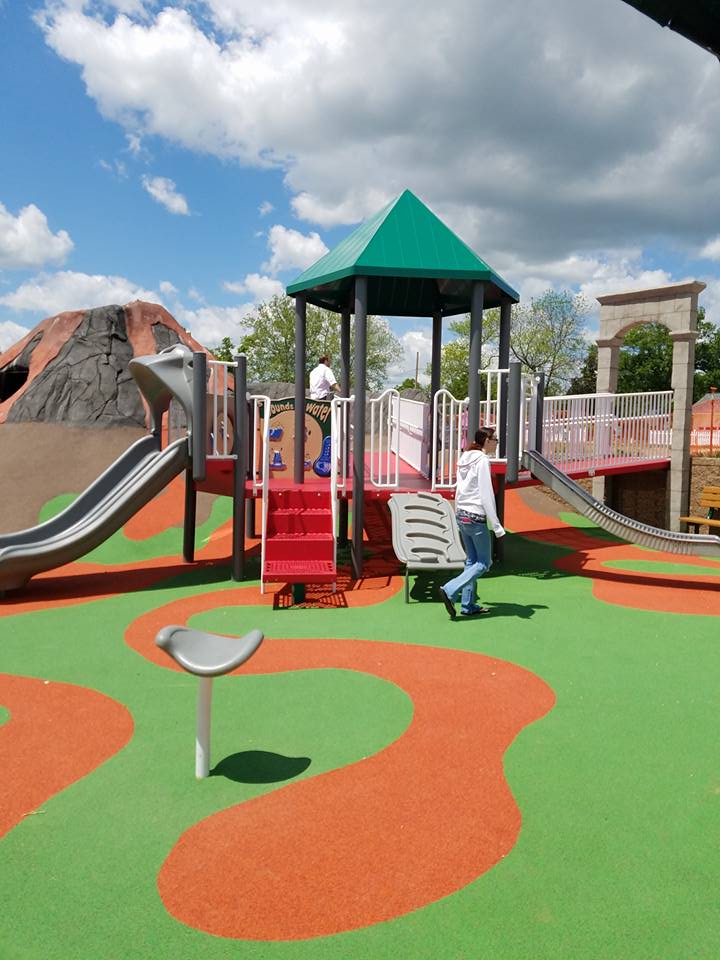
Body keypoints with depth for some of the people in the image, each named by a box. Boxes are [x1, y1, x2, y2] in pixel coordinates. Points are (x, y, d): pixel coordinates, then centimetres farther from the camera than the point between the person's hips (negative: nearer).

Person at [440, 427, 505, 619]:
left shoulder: (464, 458, 10)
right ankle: (450, 591, -10)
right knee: (484, 563, 2)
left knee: (472, 560, 15)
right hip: (476, 517, -9)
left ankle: (468, 605, 17)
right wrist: (496, 526, -14)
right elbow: (486, 495, -17)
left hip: (461, 515, 9)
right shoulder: (482, 460, -14)